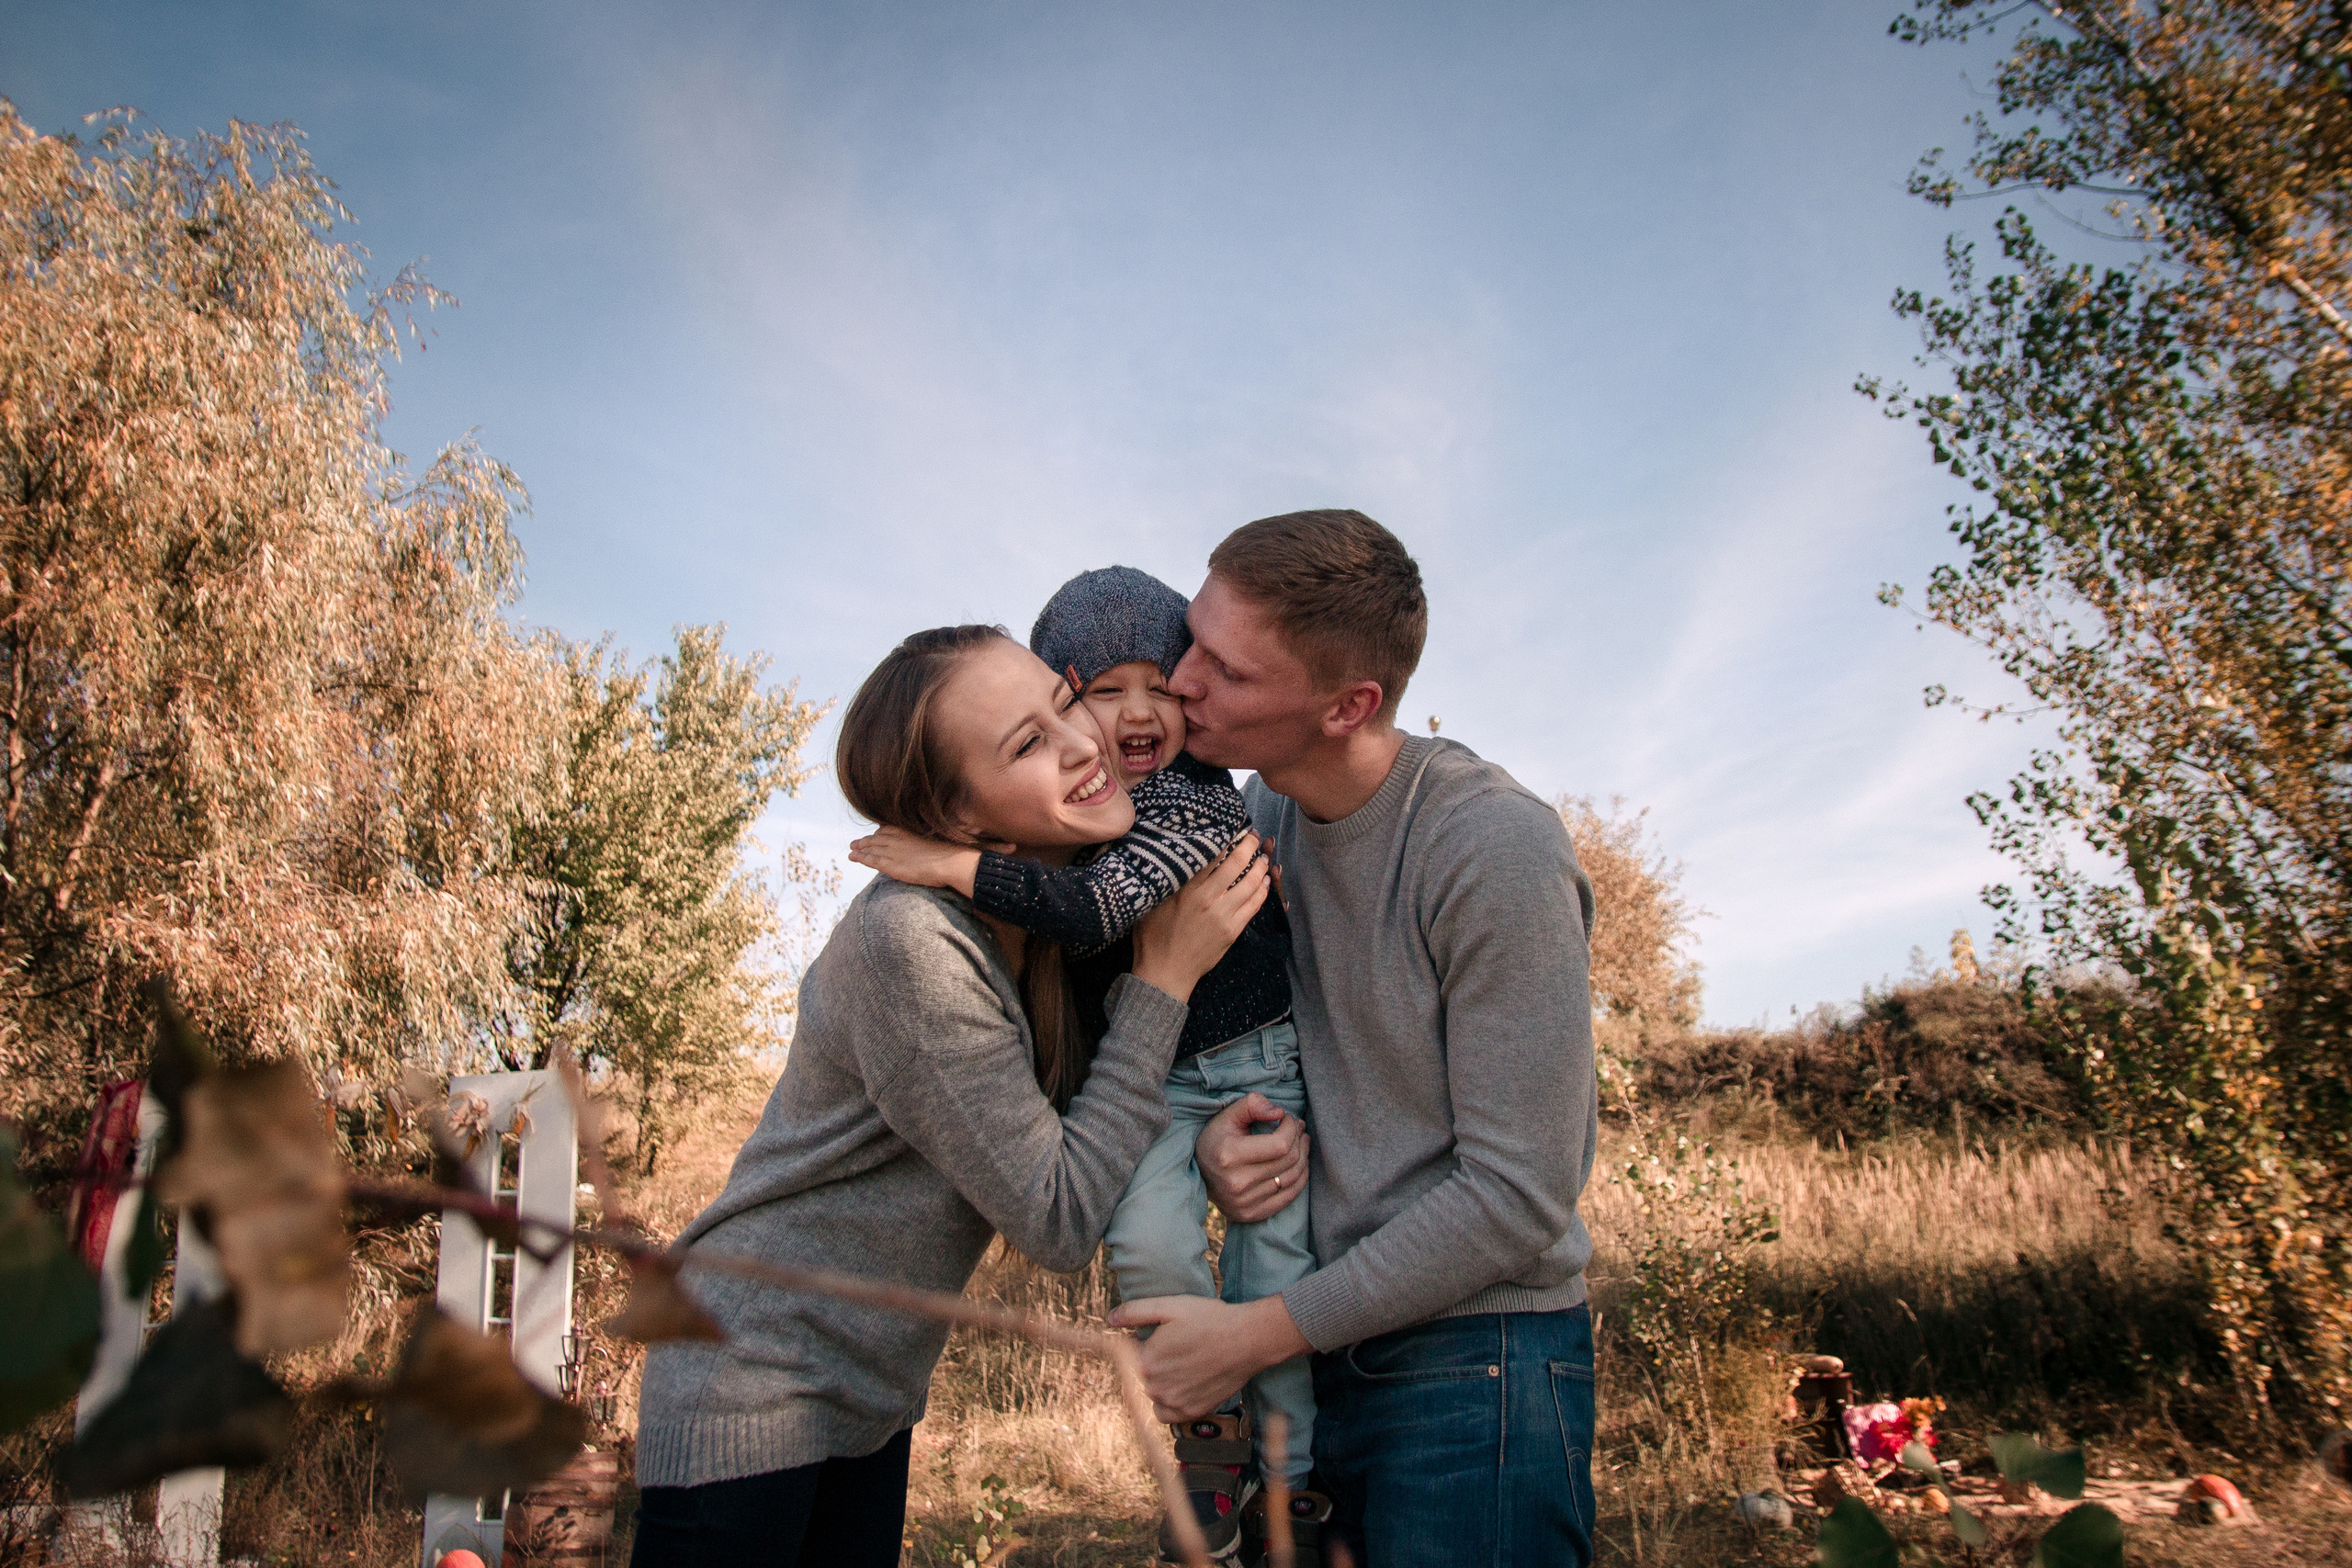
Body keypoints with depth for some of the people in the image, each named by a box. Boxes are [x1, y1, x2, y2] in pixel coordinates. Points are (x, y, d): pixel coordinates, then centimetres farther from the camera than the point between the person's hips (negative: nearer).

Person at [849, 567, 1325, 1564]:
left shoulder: (1202, 794, -18)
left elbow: (1102, 907, -33)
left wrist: (958, 867, -33)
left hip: (1265, 1064, -3)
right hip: (1147, 1076, 3)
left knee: (1278, 1273, -4)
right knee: (1148, 1243, -21)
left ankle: (1283, 1483, 20)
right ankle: (1210, 1436, 4)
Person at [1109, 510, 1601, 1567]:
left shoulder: (1496, 850, -20)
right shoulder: (1262, 817, 1)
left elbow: (1516, 1195, -20)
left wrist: (1256, 1335, -17)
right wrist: (1212, 1140, -11)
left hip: (1472, 1360, -6)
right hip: (1322, 1355, 7)